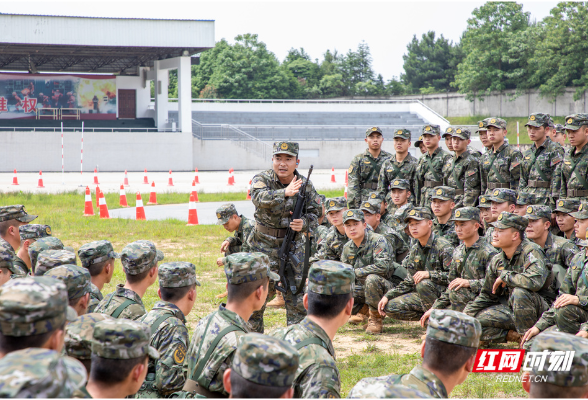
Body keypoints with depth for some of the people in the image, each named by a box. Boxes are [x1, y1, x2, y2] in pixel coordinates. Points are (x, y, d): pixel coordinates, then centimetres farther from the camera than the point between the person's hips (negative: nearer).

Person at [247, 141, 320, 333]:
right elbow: (260, 198, -31)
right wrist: (285, 192, -44)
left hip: (295, 246, 2)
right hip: (265, 244, -2)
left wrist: (304, 223, -19)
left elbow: (314, 213, 3)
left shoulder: (305, 185, 0)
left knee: (296, 292, 5)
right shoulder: (262, 179, -10)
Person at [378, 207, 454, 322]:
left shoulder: (443, 246, -13)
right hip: (422, 295, 7)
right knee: (390, 307, -7)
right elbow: (409, 282, 12)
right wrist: (387, 296, 1)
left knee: (423, 284, -36)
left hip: (443, 293, -7)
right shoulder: (414, 250, 9)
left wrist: (429, 274, -32)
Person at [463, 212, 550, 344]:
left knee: (519, 292, -37)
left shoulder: (531, 252, -16)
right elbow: (487, 295, 16)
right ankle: (515, 336, -8)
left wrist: (504, 276, -21)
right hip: (511, 309, 7)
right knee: (474, 320, -7)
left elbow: (535, 281, -37)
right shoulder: (497, 261, 5)